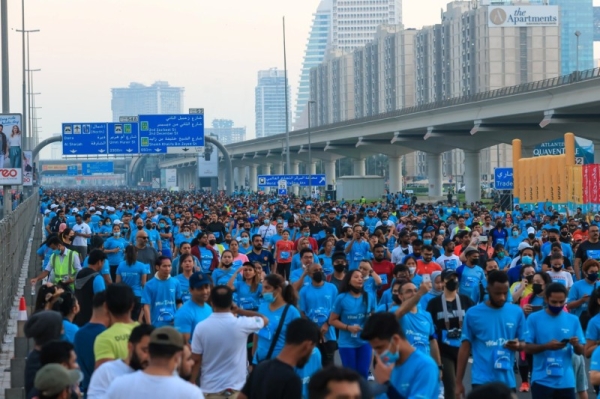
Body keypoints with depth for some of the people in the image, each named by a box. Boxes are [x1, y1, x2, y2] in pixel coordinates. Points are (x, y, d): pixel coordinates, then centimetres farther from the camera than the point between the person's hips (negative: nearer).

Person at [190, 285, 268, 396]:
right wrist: (238, 310, 13)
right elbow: (265, 319, 8)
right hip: (235, 389, -1)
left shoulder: (201, 327, -8)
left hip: (210, 389, 1)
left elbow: (196, 360, -3)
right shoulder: (241, 324, -11)